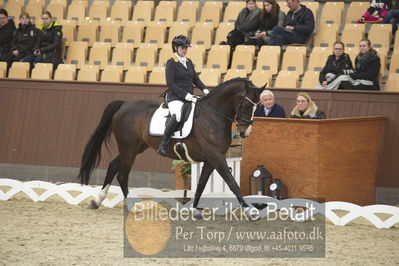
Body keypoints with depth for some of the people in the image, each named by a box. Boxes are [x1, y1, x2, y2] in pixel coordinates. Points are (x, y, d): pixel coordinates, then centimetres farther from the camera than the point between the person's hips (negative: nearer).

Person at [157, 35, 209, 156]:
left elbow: (195, 79, 24)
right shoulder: (171, 63, -4)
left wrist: (204, 89, 5)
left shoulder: (188, 62, 18)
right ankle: (163, 145, -29)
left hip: (189, 96, 8)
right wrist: (185, 95, -19)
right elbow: (170, 83, -12)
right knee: (176, 116, -35)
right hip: (175, 97, -8)